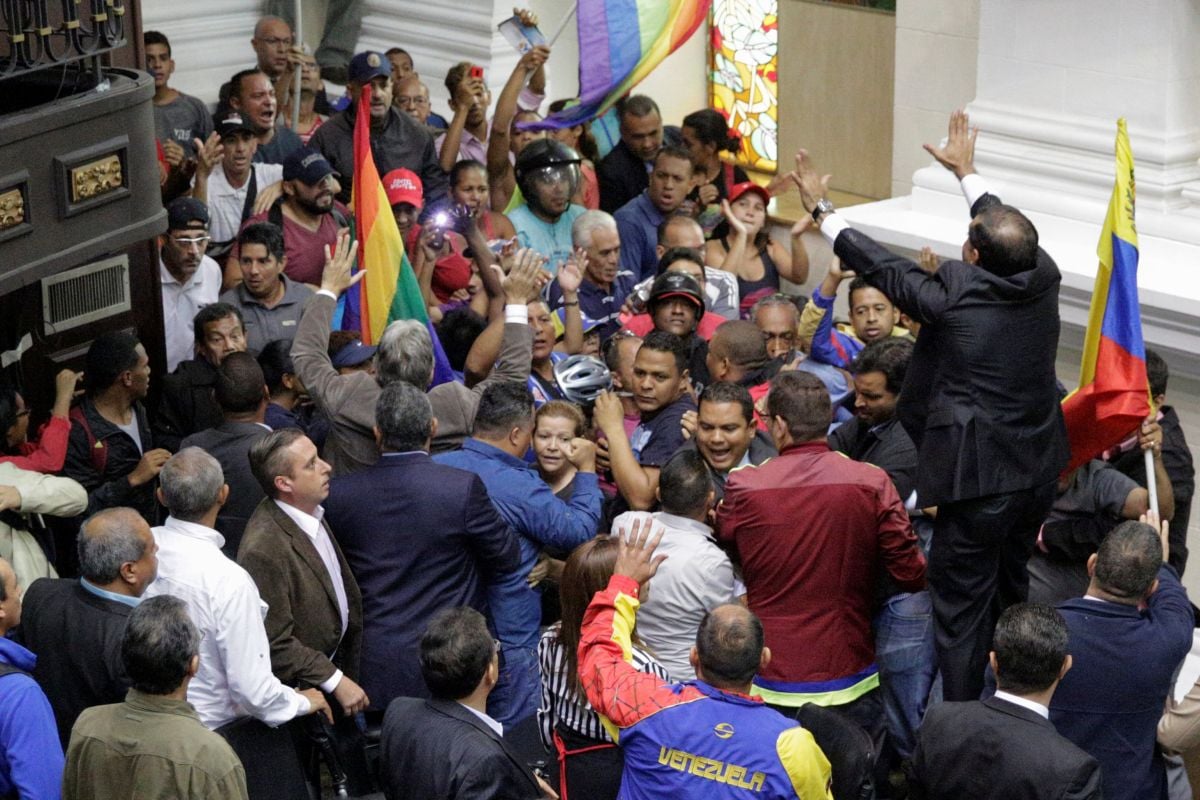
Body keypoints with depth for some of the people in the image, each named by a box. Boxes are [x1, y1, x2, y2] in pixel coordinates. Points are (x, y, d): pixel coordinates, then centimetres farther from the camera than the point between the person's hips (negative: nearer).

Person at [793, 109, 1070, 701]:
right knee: (1010, 594, 23)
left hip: (980, 477, -7)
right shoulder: (1043, 279, -4)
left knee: (961, 608, 2)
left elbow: (880, 267, -7)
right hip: (1039, 469, 7)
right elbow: (1005, 224, 16)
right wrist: (966, 171, 32)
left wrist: (821, 209, 7)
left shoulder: (952, 298, -20)